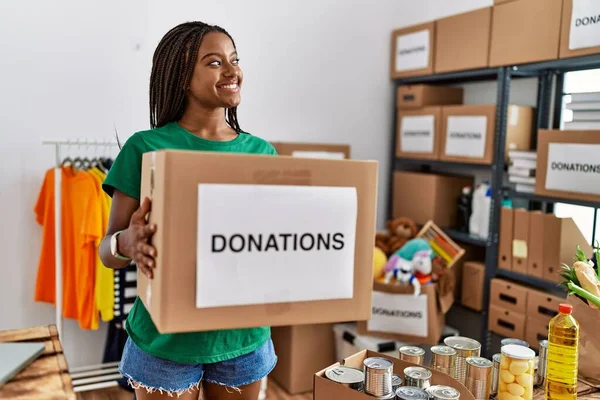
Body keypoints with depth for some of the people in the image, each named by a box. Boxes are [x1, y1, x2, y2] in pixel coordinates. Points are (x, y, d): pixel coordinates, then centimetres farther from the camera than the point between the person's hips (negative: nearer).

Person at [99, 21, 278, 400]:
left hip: (244, 336, 3)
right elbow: (108, 250, -8)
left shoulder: (262, 152, 0)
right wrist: (127, 243, -30)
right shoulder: (146, 148, -10)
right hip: (166, 337, -2)